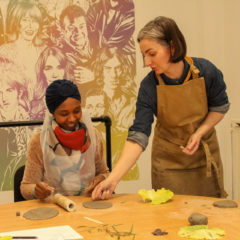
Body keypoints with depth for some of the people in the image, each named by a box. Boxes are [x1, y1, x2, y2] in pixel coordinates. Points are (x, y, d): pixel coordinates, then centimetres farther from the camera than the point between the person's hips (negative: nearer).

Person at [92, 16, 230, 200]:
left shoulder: (206, 71, -18)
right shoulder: (149, 86, -20)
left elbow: (220, 107, -1)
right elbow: (138, 136, -24)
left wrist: (199, 133, -17)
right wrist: (113, 179, -33)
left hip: (205, 152, 1)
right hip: (168, 158, -1)